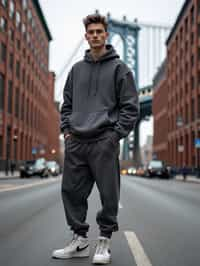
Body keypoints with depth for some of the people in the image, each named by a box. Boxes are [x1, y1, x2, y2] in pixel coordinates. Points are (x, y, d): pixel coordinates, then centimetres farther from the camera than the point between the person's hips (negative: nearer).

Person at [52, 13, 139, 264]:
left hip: (104, 141, -4)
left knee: (108, 194, 0)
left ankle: (104, 240, 16)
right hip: (75, 141, 5)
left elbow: (130, 106, 0)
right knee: (71, 191, 6)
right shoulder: (76, 69, 16)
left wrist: (116, 133, -8)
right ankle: (79, 239, 20)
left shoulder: (119, 67, 4)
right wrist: (66, 129, 8)